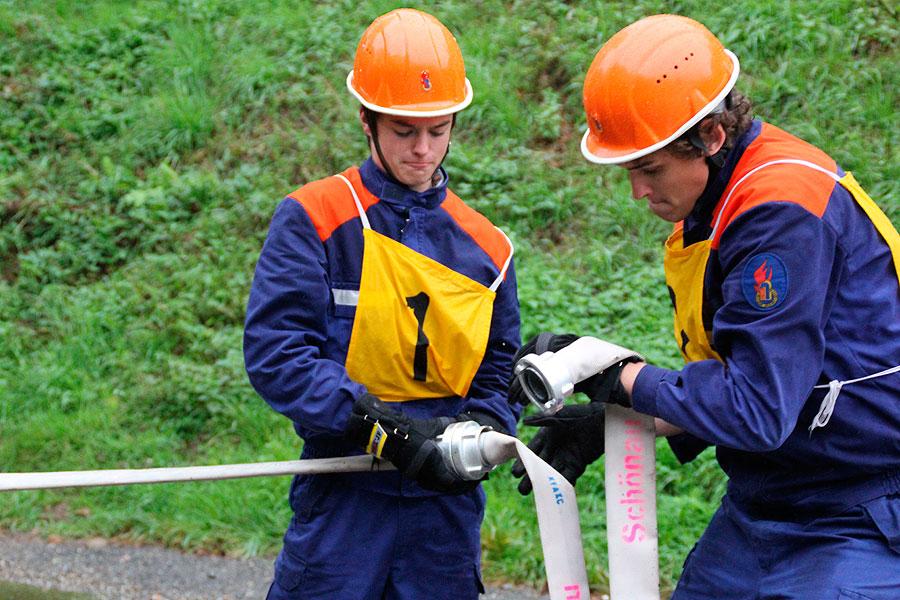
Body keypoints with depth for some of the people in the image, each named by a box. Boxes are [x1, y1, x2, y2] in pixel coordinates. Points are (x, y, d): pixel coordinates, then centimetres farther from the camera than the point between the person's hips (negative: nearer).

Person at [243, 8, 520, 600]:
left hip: (447, 502, 4)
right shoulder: (313, 220, -4)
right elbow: (274, 351, -12)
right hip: (342, 497, -3)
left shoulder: (485, 246, 8)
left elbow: (498, 374, 13)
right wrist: (377, 425, -21)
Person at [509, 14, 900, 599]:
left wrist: (615, 376, -16)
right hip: (762, 508, 9)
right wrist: (612, 424, 3)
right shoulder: (713, 209, 7)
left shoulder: (783, 212, -24)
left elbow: (756, 408, -26)